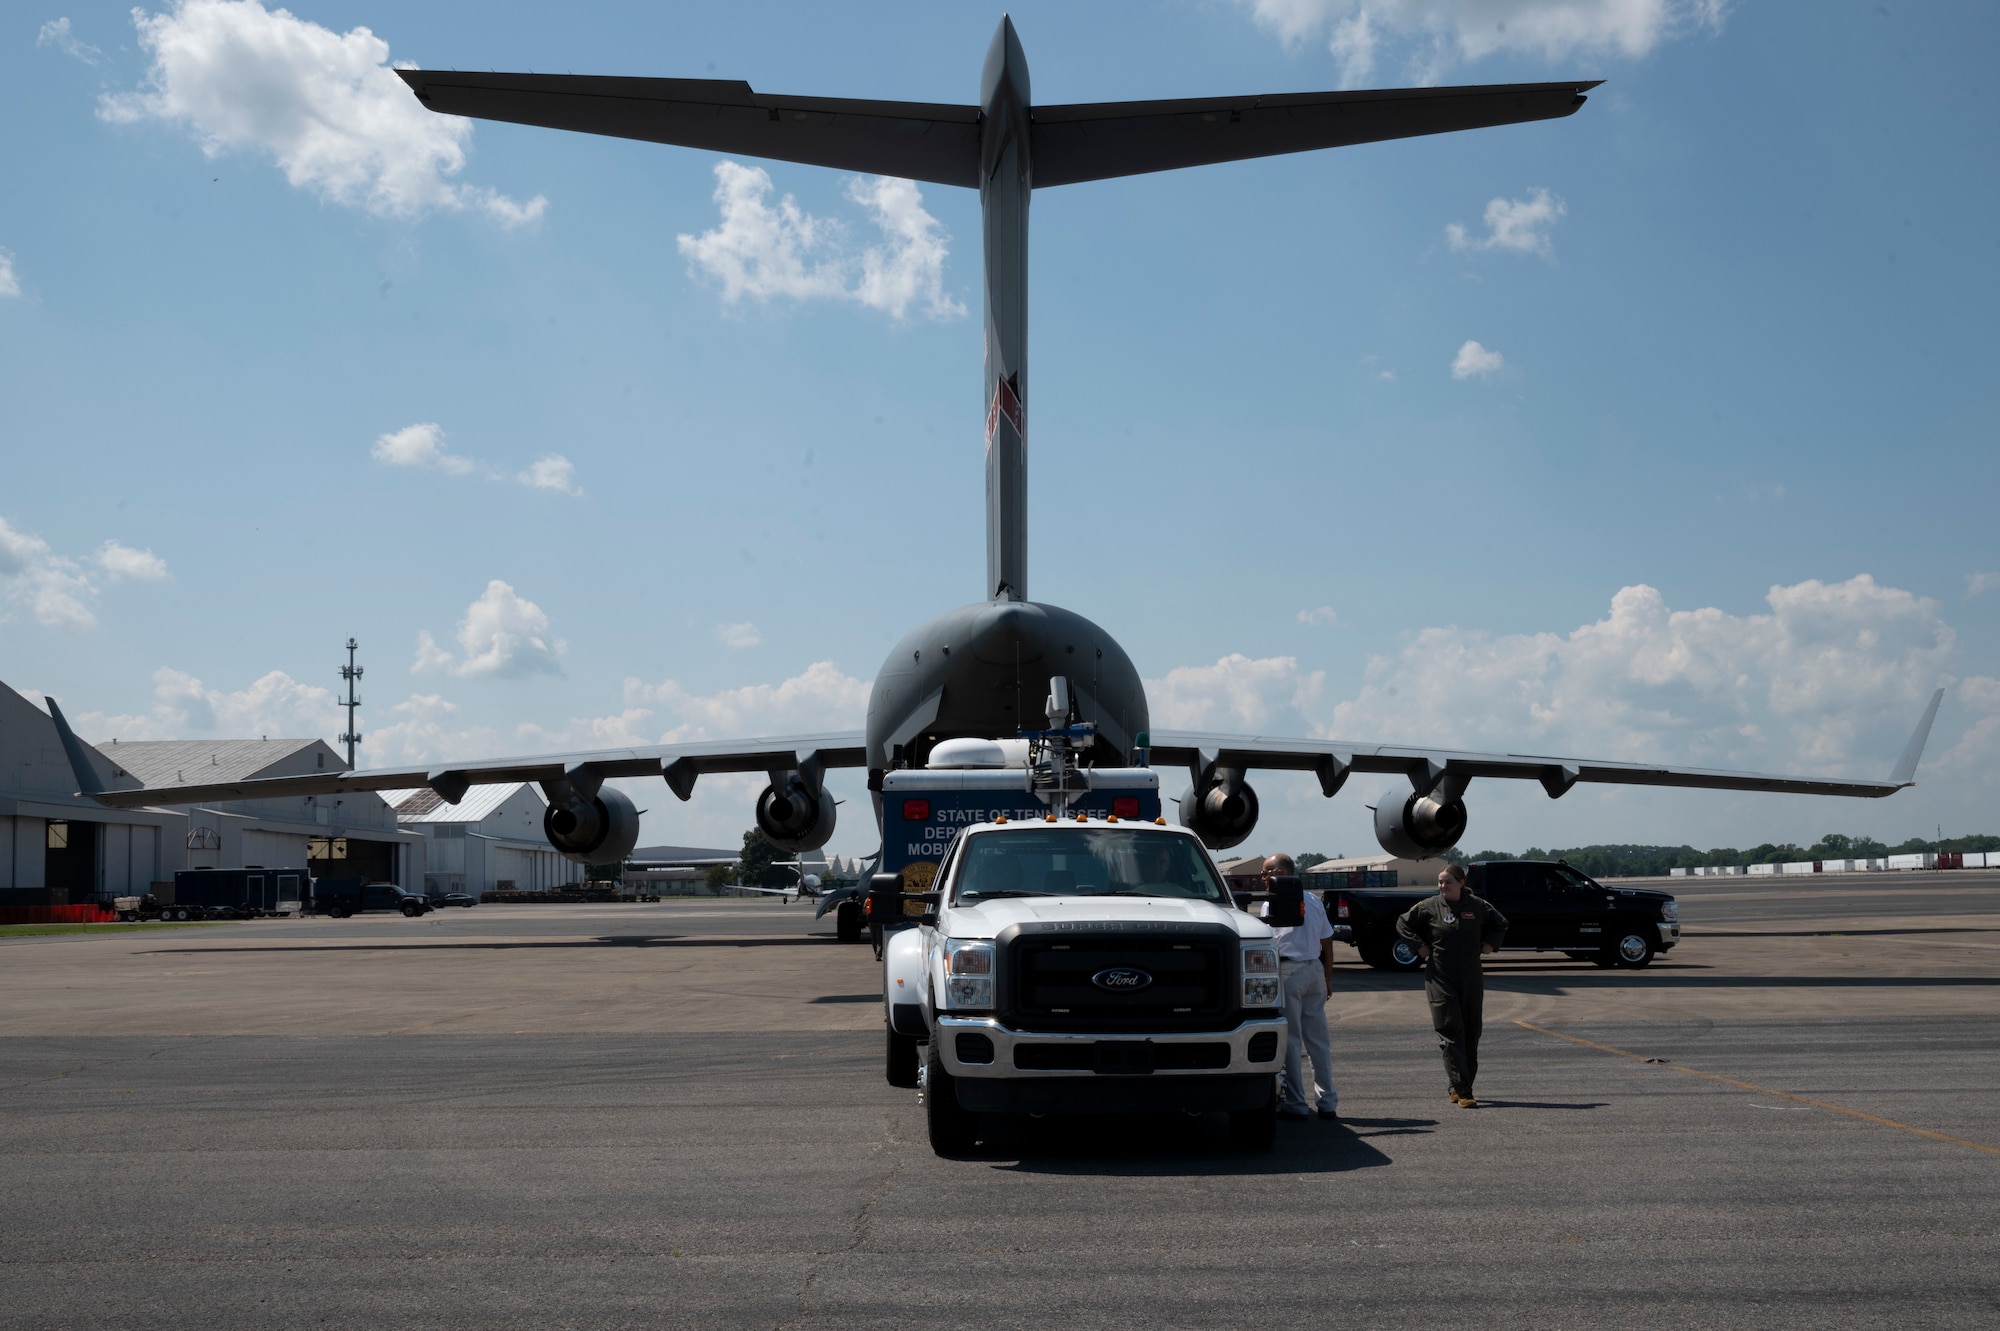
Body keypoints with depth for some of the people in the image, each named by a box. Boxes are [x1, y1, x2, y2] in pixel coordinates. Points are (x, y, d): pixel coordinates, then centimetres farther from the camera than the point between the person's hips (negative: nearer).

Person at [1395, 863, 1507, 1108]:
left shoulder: (1478, 906, 4)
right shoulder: (1429, 907, -3)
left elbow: (1501, 924, 21)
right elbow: (1402, 924, 8)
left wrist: (1489, 944, 7)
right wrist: (1420, 947, -1)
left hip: (1471, 979, 3)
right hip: (1441, 980, -3)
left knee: (1471, 1033, 7)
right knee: (1451, 1034, -10)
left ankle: (1460, 1088, 19)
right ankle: (1462, 1092, -11)